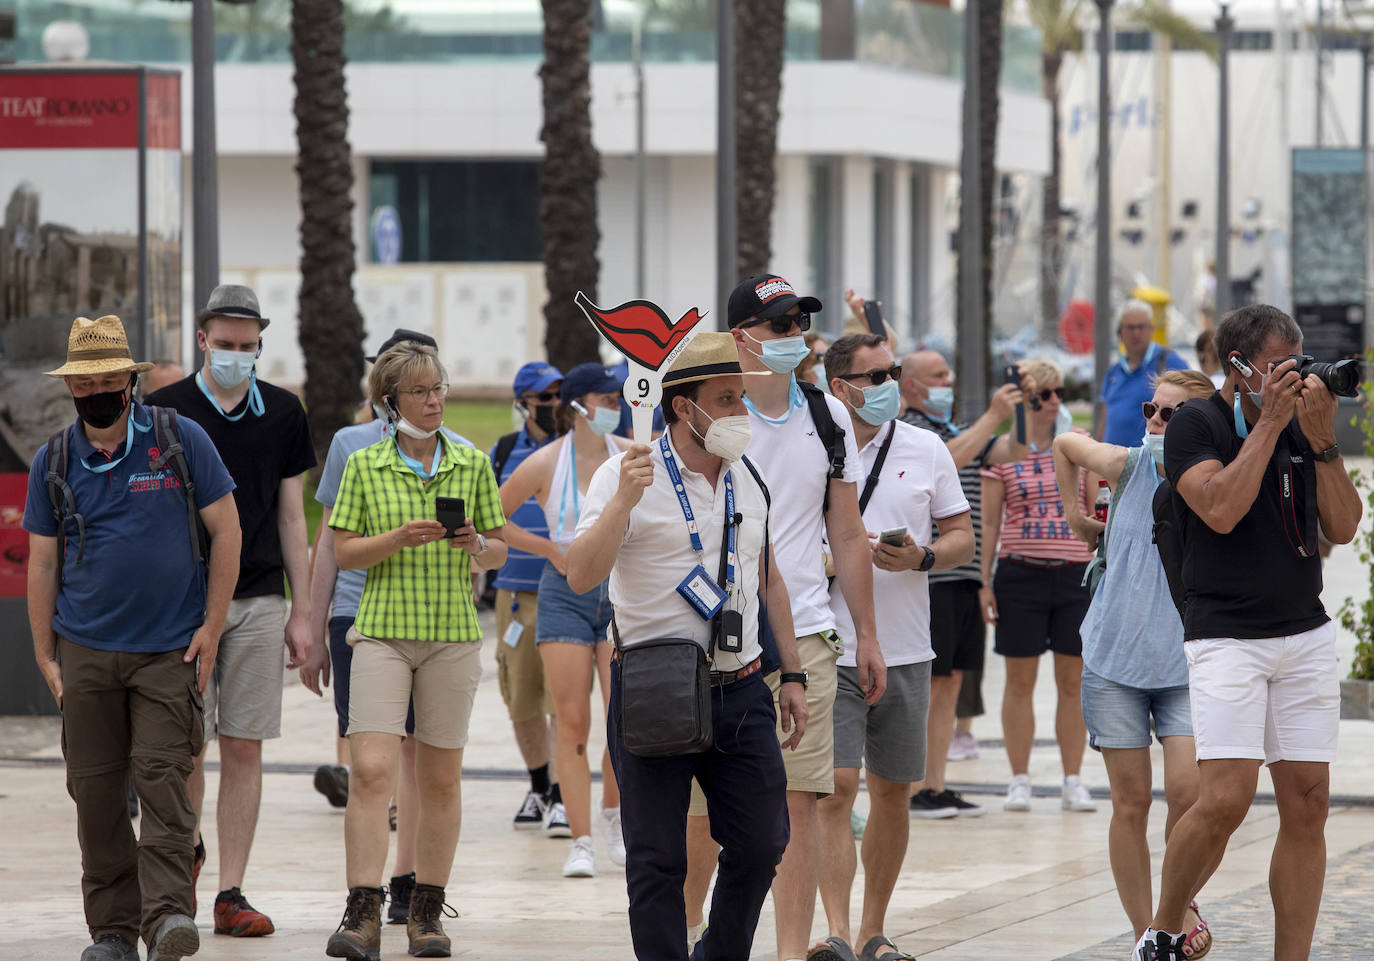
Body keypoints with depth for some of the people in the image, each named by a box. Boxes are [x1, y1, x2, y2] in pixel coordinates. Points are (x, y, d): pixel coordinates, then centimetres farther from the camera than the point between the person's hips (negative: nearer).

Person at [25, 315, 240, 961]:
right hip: (86, 651, 3)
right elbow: (42, 563, 10)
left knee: (162, 776, -12)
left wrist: (211, 627, -4)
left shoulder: (179, 440, -1)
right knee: (95, 787, 3)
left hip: (171, 648, -3)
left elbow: (225, 531, 2)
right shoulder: (53, 462, 5)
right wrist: (44, 656, 7)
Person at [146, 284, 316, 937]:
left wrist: (301, 613, 7)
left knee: (244, 748, -1)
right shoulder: (166, 410, 1)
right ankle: (186, 847, 25)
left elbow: (291, 518, 11)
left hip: (258, 601, 2)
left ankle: (230, 894, 3)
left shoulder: (282, 414, 8)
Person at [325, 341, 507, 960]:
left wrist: (475, 545, -10)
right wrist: (397, 539, -14)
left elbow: (500, 553, 11)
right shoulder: (365, 467, 5)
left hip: (453, 633, 2)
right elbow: (343, 552, 3)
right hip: (382, 630, -2)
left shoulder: (472, 465, 8)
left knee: (440, 780, 5)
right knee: (369, 771, -13)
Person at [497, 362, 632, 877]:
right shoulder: (545, 463, -4)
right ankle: (580, 841, -2)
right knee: (573, 722, -5)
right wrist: (551, 548, -1)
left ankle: (614, 818, 17)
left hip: (622, 591, 1)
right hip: (565, 595, -1)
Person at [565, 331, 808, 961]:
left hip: (741, 691, 5)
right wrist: (625, 500, -27)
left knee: (760, 845, 5)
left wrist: (791, 674, 18)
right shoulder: (628, 475, -7)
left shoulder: (749, 479, 11)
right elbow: (581, 576, -17)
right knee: (657, 860, 0)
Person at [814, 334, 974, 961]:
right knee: (836, 788, -12)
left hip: (905, 650, 3)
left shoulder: (925, 450, 7)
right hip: (830, 649, -3)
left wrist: (920, 558, -10)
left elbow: (962, 538, 10)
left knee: (892, 791, 8)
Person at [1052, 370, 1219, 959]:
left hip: (1188, 664, -2)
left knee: (1187, 791, -15)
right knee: (1131, 801, 2)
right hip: (1115, 661, 2)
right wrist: (1076, 518, 21)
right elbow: (1066, 445, 19)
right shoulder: (1131, 466, 0)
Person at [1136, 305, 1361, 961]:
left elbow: (1343, 527, 5)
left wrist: (1322, 440, -7)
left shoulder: (1303, 427, 11)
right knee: (1226, 799, -16)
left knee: (1307, 803, -1)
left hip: (1306, 634, 5)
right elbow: (1221, 509, -19)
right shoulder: (1196, 425, -3)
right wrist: (1270, 423, -15)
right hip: (1227, 638, -5)